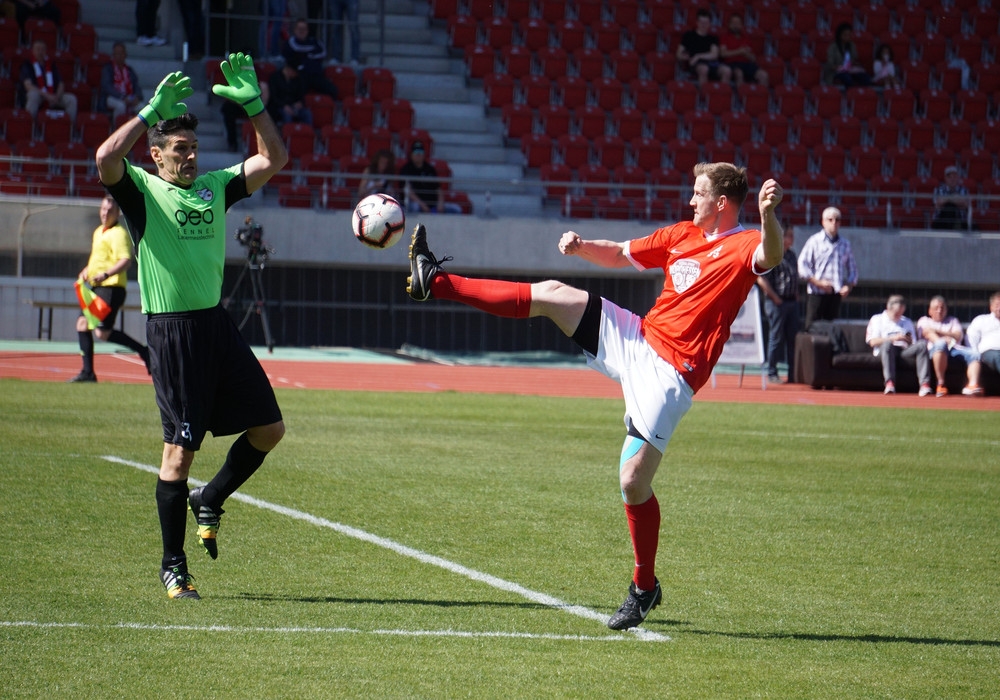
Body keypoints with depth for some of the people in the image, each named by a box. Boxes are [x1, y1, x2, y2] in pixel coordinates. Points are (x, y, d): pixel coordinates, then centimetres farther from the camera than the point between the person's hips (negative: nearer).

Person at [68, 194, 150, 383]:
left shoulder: (118, 233, -12)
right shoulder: (98, 232, 18)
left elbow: (126, 261, -24)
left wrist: (106, 274, -37)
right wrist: (87, 270, 17)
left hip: (111, 288, -10)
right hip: (97, 288, 10)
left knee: (103, 332, -16)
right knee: (83, 323, 4)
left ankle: (144, 351, -7)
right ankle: (87, 372, 7)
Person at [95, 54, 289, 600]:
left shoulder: (215, 186, 13)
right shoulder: (140, 190, -3)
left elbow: (273, 160, 12)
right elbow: (106, 158, -23)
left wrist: (253, 105, 1)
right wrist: (152, 110, -22)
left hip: (217, 324, 6)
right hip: (171, 332, -6)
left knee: (269, 428, 6)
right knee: (179, 449, -4)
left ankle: (210, 501, 28)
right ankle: (172, 566, 6)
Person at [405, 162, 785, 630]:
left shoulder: (742, 245, -7)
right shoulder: (682, 235, 15)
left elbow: (770, 258, -31)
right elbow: (619, 255, 27)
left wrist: (768, 215, -51)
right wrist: (581, 247, 8)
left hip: (669, 373, -7)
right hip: (636, 340, 7)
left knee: (634, 481, -10)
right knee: (553, 294, -3)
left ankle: (644, 588, 9)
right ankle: (435, 282, 3)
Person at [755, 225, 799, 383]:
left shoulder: (791, 255, 14)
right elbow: (761, 279, -17)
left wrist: (796, 296, 13)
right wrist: (775, 298, -14)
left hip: (792, 302, 8)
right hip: (777, 303, -8)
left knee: (792, 339, 8)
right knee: (776, 338, -3)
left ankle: (793, 374, 13)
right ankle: (772, 373, 5)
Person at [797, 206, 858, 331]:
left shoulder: (845, 244, 15)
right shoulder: (815, 241, 2)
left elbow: (852, 268, 21)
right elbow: (802, 265, -4)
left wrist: (849, 286, 2)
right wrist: (818, 282, -13)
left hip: (836, 293, 4)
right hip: (816, 293, -3)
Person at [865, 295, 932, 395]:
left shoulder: (907, 322, 28)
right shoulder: (877, 320, 17)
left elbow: (913, 345, 20)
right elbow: (873, 342, 0)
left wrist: (909, 341, -5)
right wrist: (893, 338, -11)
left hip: (904, 351, 3)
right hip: (883, 351, -3)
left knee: (922, 345, -26)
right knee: (887, 344, -40)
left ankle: (924, 384, -41)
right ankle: (890, 383, -51)